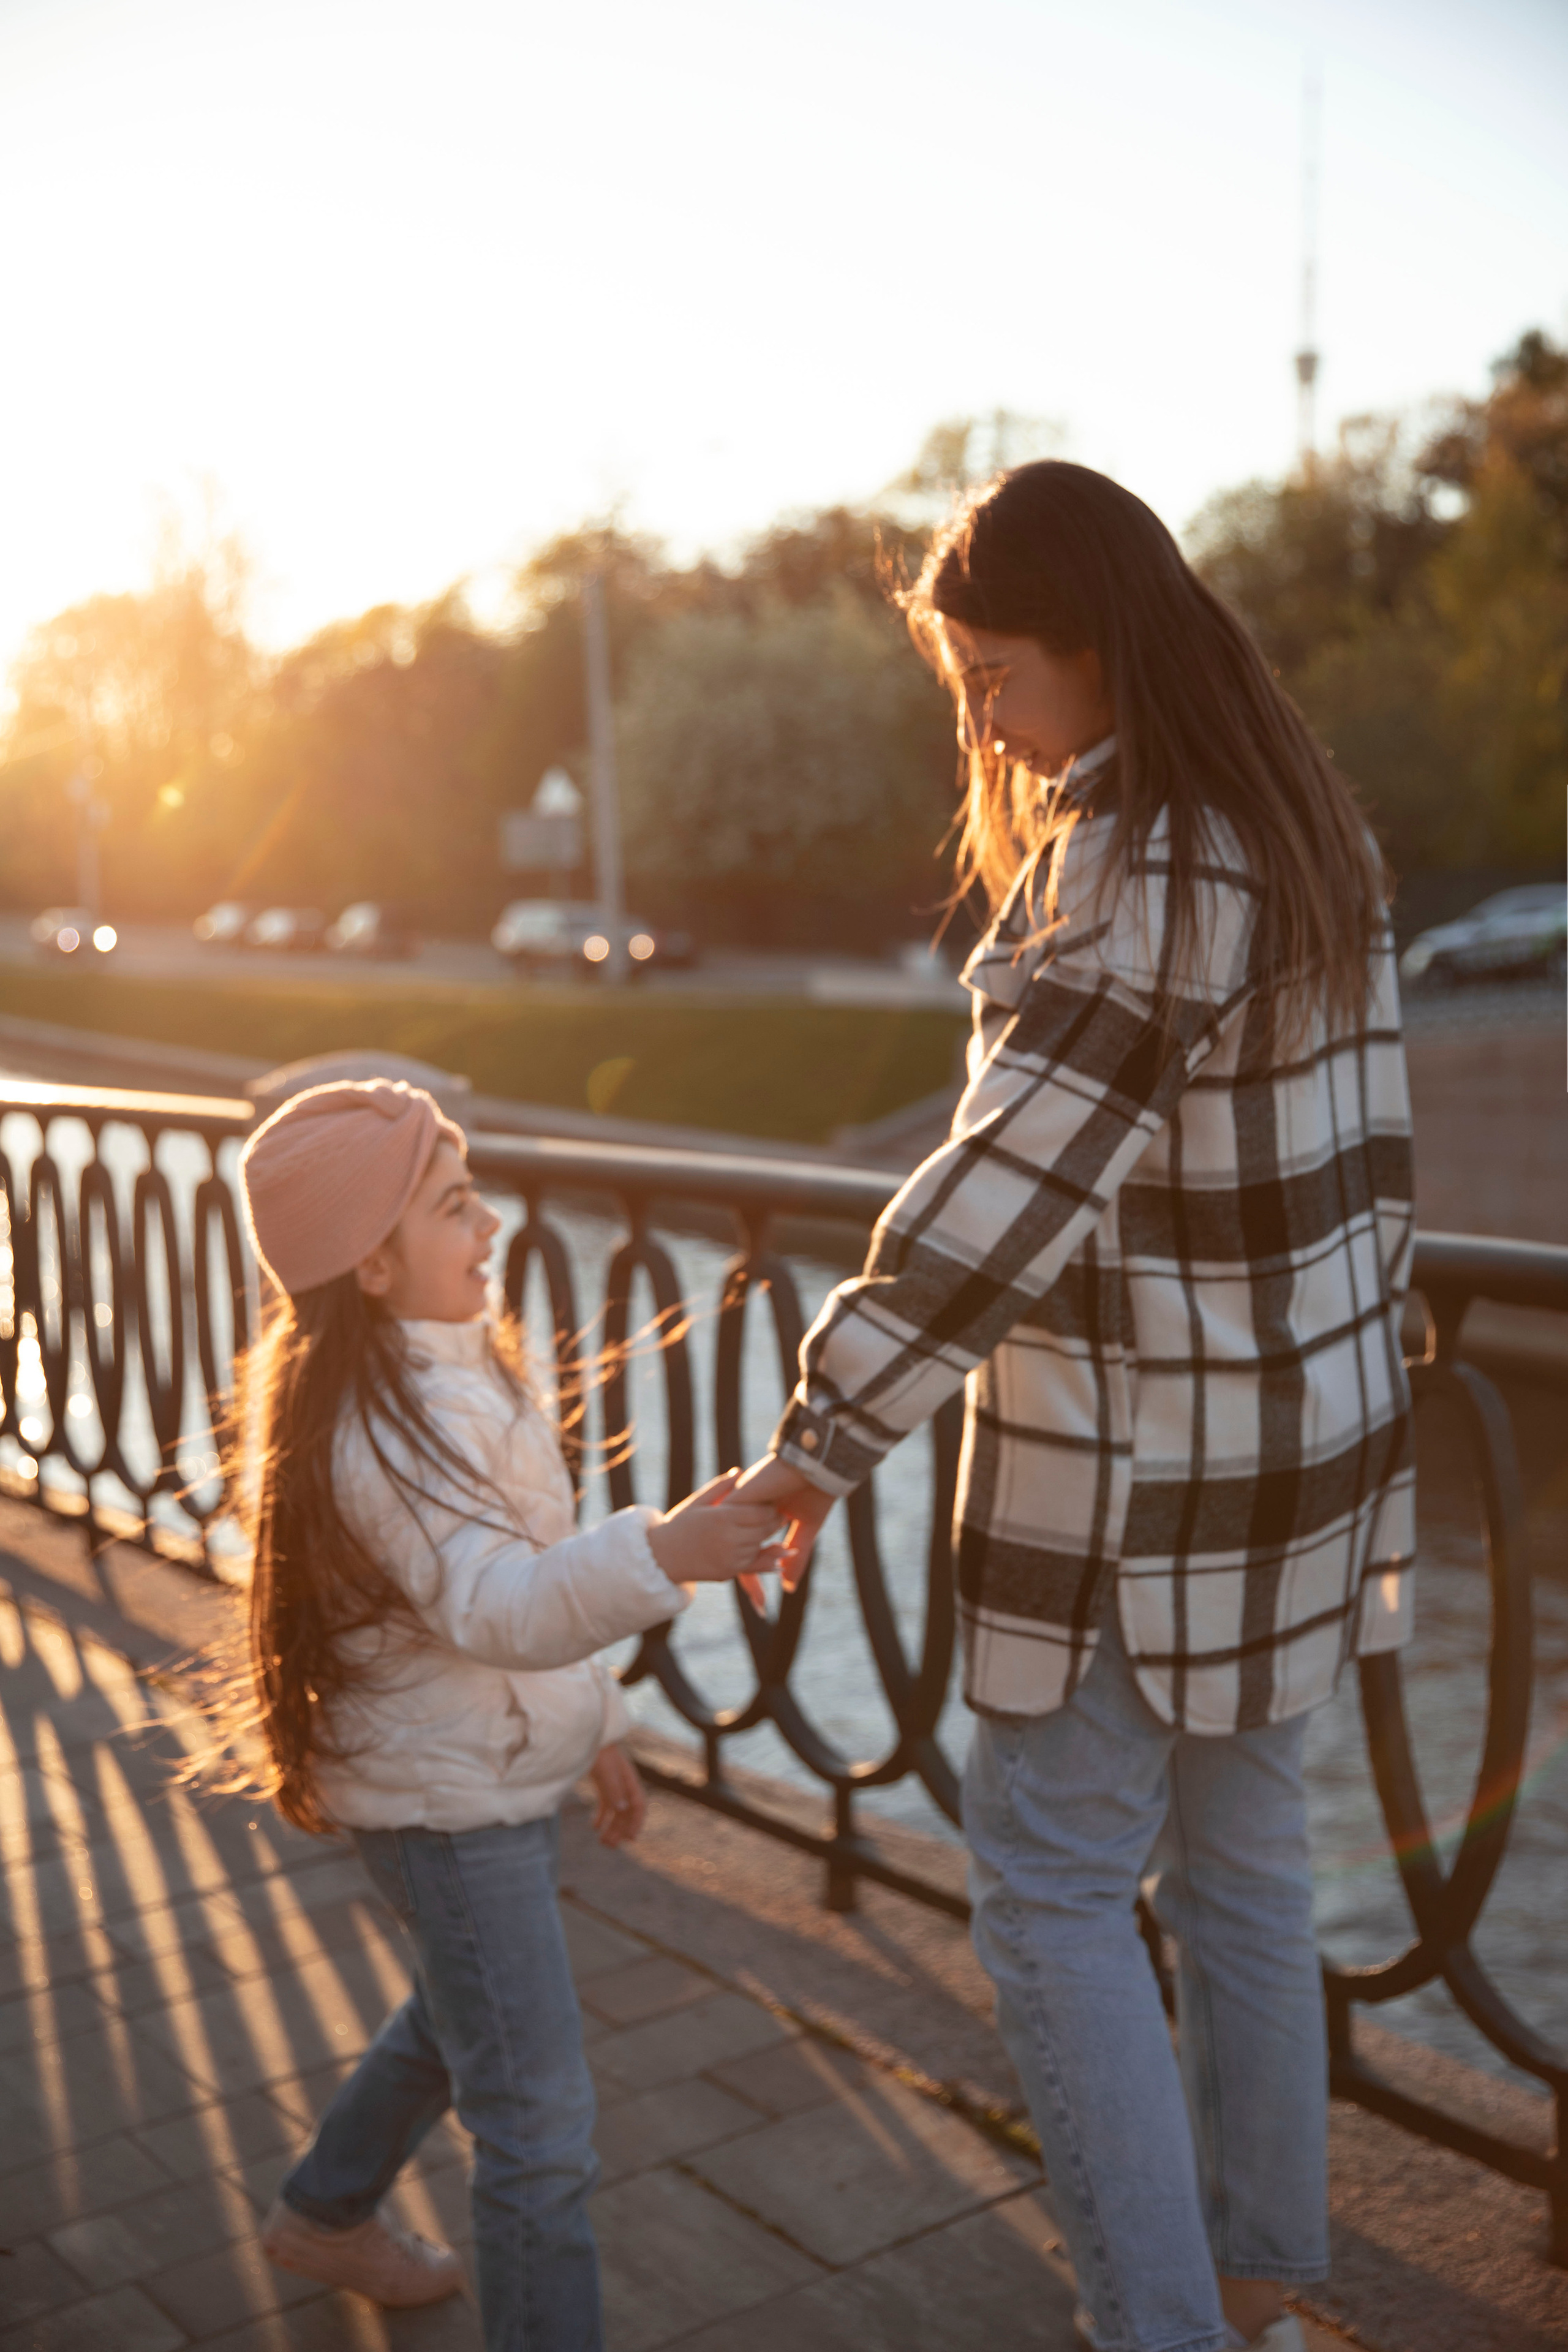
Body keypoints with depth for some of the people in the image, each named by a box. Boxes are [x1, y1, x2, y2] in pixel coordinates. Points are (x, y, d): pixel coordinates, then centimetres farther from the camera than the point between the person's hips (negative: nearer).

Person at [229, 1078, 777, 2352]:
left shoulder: (454, 1367, 2)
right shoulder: (379, 1436, -29)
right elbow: (490, 1605, -44)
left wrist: (594, 1718, 16)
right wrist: (658, 1555, -59)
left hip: (502, 1767, 10)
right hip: (448, 1804, -10)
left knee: (461, 2021, 30)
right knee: (543, 2124, -3)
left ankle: (327, 2212, 53)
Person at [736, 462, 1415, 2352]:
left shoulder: (1139, 875, -21)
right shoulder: (1300, 827, 7)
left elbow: (1011, 1186, -28)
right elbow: (1368, 1151, 11)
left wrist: (818, 1444, -25)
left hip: (1139, 1478, -9)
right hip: (1295, 1438, 9)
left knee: (1051, 1889, 5)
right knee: (1238, 1862, 19)